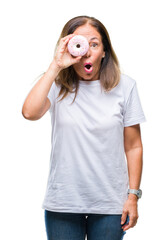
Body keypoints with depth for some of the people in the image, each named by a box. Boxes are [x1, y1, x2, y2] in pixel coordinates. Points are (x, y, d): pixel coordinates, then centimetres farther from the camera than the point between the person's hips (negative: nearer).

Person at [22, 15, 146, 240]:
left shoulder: (124, 86, -2)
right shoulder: (57, 86, -3)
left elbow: (133, 146, 2)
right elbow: (30, 112, -24)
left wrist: (133, 196, 0)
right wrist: (55, 66, -20)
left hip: (110, 204, 0)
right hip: (63, 204, 0)